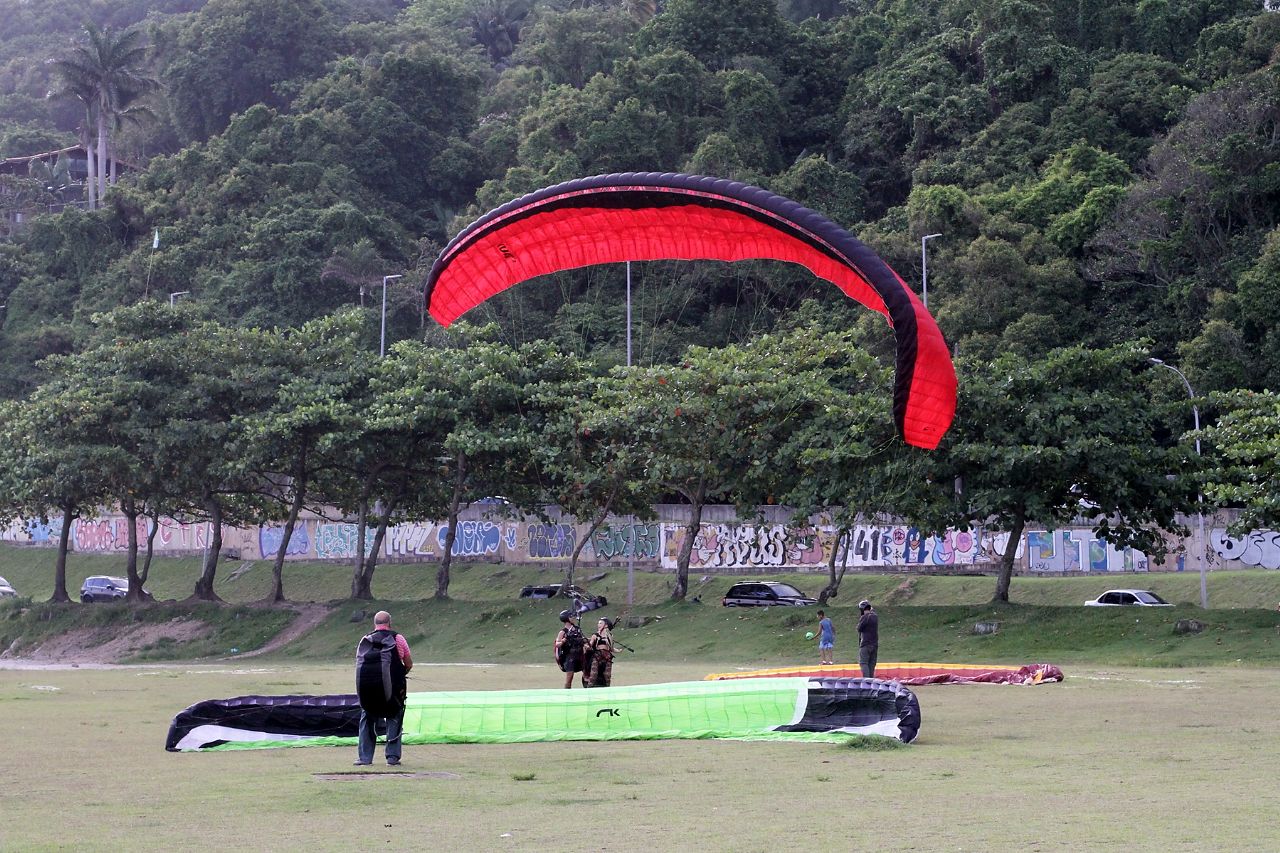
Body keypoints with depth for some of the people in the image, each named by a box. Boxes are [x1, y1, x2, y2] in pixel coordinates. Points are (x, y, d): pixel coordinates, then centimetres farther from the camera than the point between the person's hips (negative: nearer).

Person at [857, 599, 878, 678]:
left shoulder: (864, 617, -13)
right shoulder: (875, 617, 8)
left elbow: (859, 629, -10)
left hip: (865, 644, -7)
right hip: (875, 644, 7)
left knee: (863, 663, -6)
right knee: (872, 664, 11)